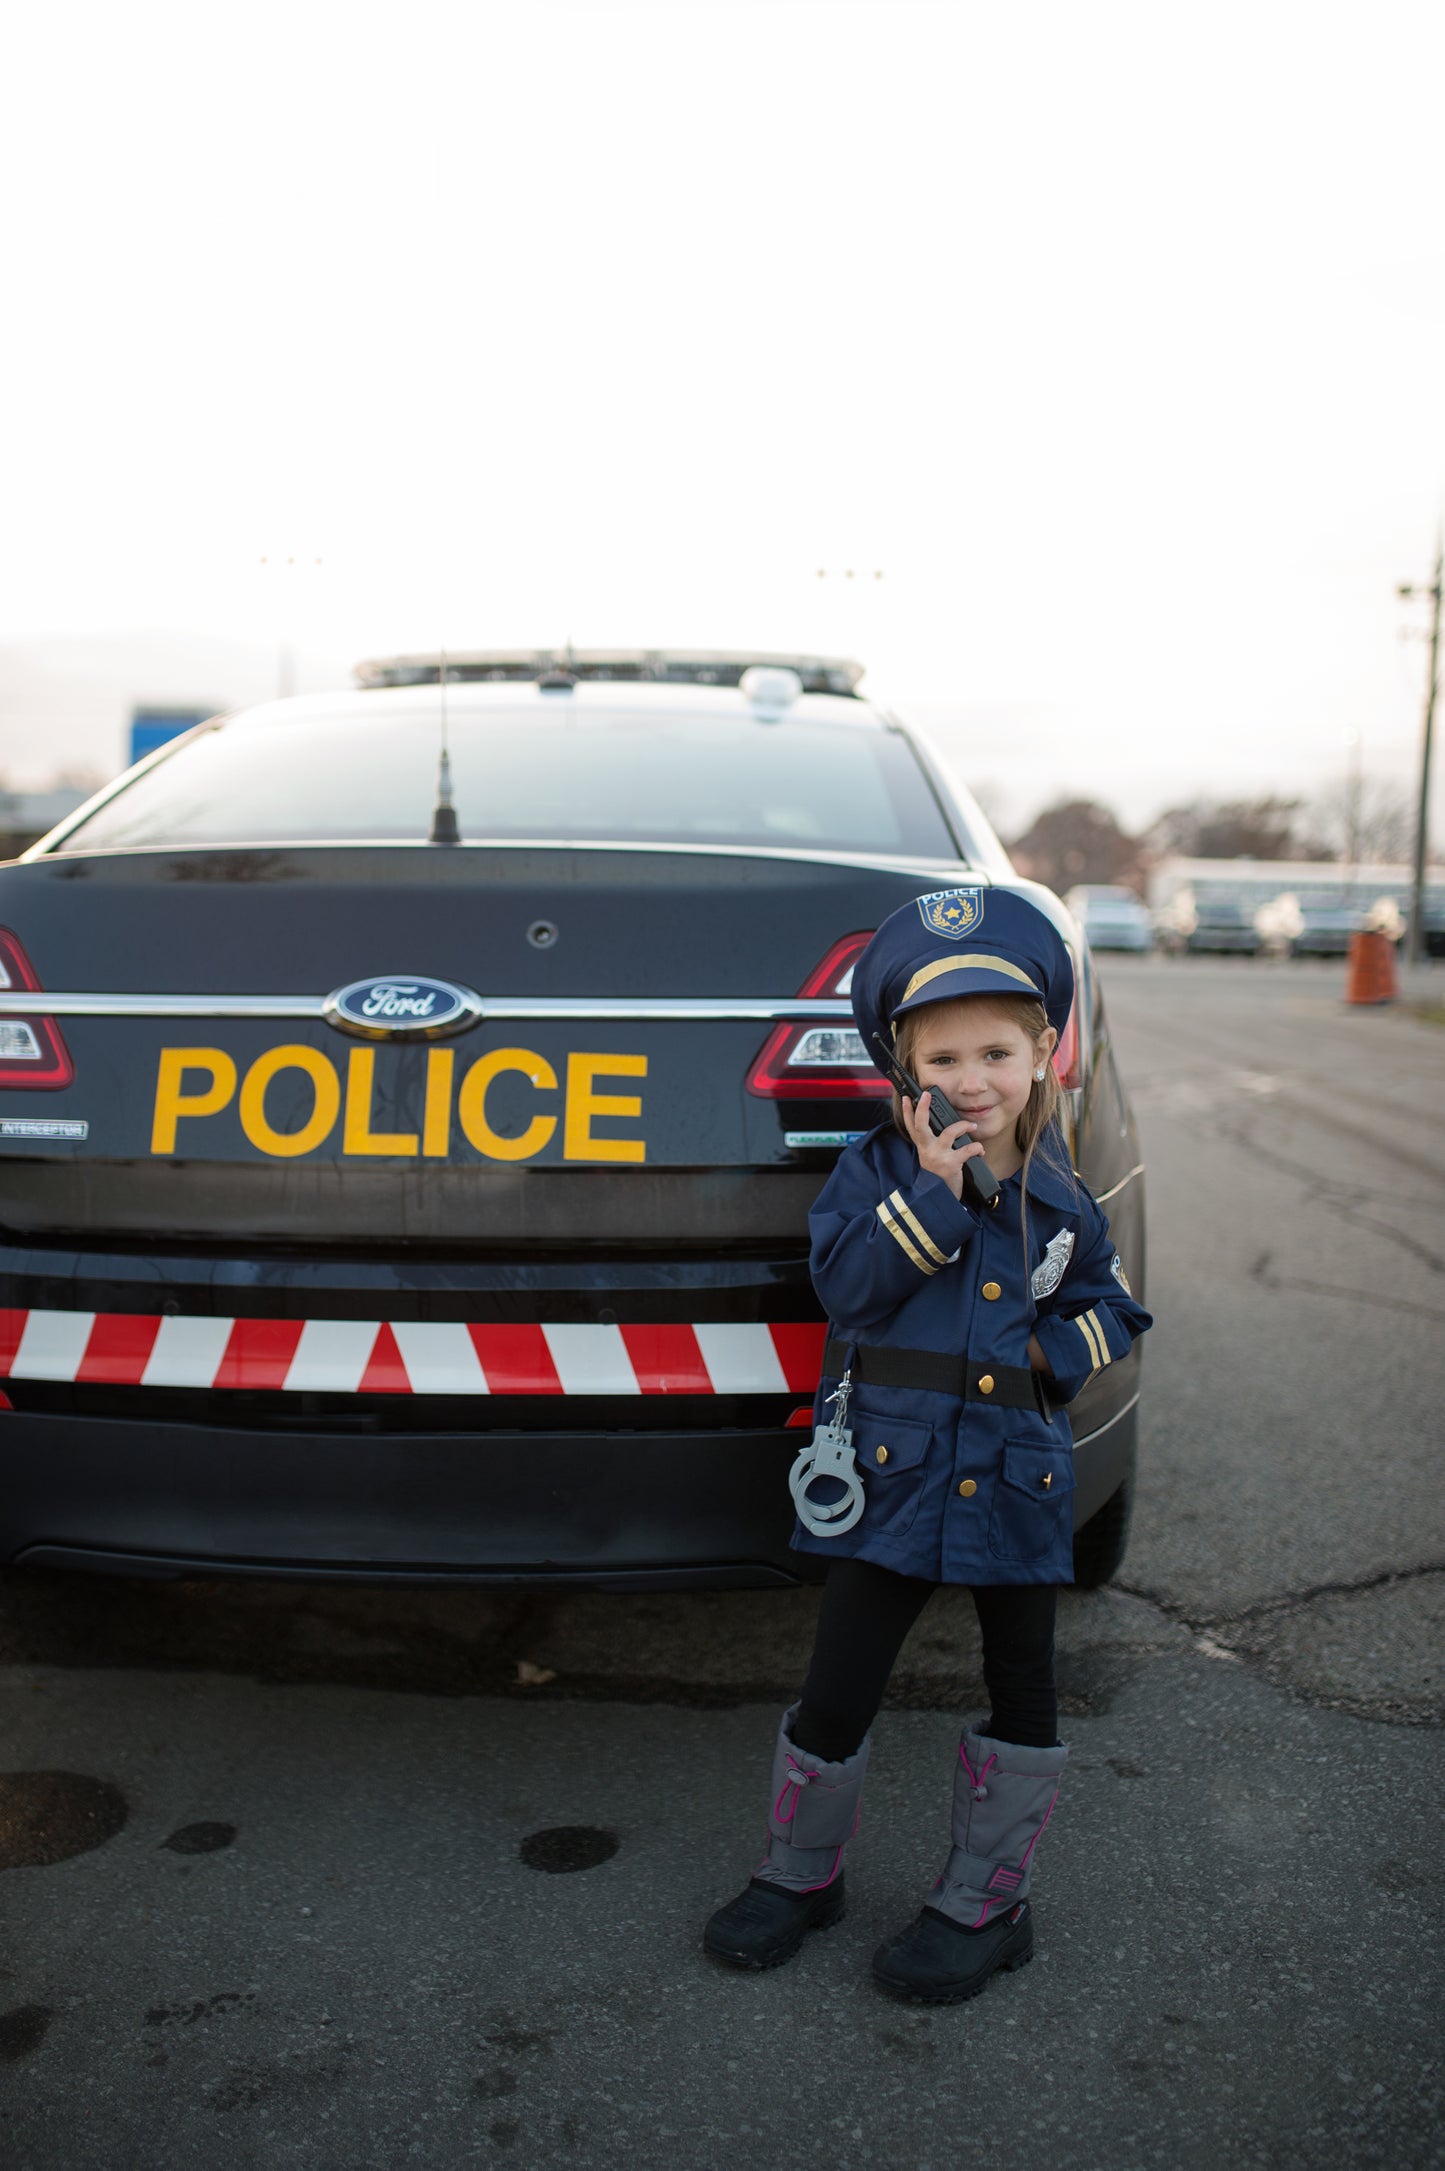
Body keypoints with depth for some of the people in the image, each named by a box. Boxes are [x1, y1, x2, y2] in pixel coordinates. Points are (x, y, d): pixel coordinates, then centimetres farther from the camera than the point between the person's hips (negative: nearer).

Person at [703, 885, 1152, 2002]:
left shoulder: (1057, 1197, 4)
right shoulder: (878, 1168, -3)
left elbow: (1111, 1303, 14)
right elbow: (845, 1283, -16)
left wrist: (1059, 1354, -6)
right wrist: (934, 1191, -22)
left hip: (1017, 1475, 3)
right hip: (889, 1472, -2)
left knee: (1020, 1689, 13)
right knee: (838, 1688, 5)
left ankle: (986, 1900, 31)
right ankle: (800, 1874, 29)